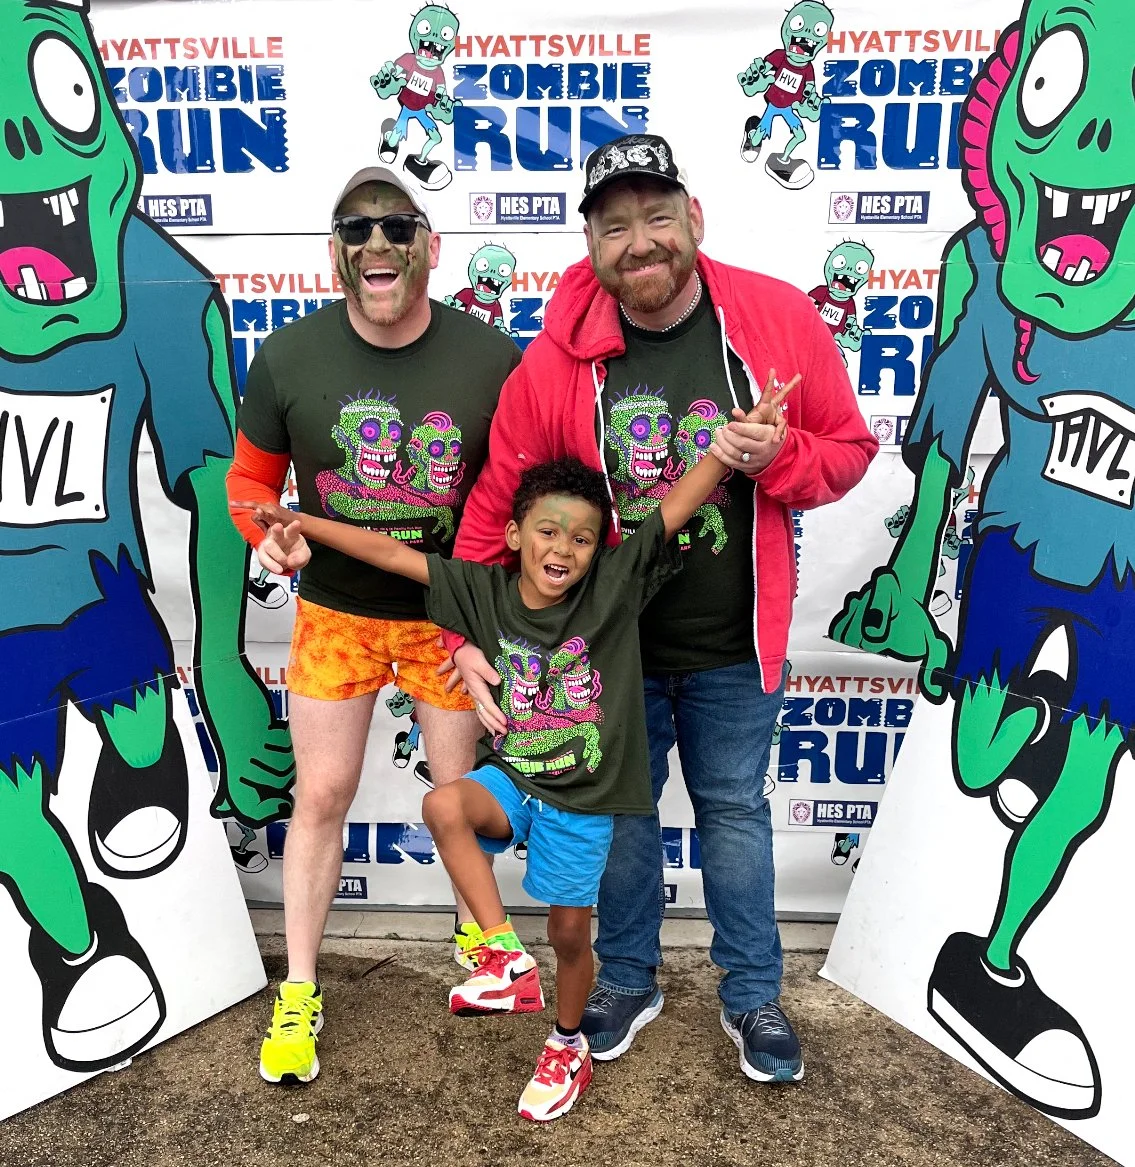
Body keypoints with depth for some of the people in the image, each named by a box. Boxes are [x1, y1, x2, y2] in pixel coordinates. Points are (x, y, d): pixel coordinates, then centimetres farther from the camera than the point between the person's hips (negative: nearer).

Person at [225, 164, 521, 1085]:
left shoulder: (493, 360, -14)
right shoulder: (288, 358, -10)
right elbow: (252, 481, 2)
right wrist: (272, 535, -19)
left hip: (449, 613, 0)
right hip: (335, 612, 1)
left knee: (461, 789, 14)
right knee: (321, 796, 7)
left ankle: (475, 924, 46)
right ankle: (299, 990, 27)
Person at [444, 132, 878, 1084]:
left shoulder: (780, 319, -11)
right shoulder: (559, 356, -12)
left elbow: (849, 449, -1)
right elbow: (497, 495, -5)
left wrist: (778, 458, -23)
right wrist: (471, 627, -9)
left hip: (733, 646, 0)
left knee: (735, 809, 16)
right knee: (620, 810, 17)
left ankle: (753, 995, 39)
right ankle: (628, 979, 42)